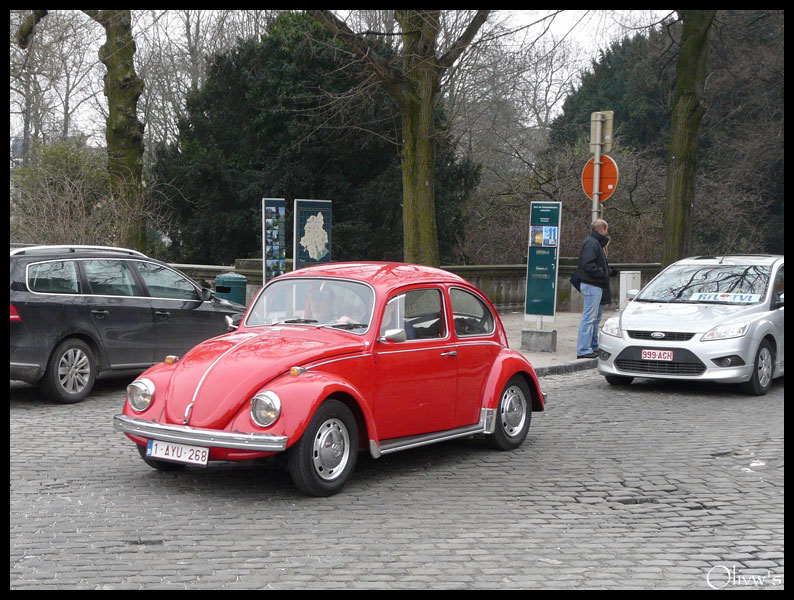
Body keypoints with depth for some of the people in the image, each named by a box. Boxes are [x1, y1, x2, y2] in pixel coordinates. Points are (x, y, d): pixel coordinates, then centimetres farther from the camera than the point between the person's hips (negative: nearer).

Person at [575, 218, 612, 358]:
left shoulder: (596, 242, 19)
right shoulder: (591, 243, -15)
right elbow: (588, 264, -25)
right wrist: (603, 273, -21)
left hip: (596, 285, 11)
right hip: (592, 285, -11)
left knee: (596, 318, 17)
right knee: (589, 318, -10)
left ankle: (594, 347, 25)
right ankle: (583, 350, -10)